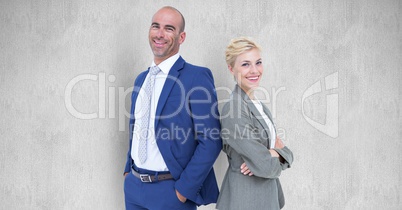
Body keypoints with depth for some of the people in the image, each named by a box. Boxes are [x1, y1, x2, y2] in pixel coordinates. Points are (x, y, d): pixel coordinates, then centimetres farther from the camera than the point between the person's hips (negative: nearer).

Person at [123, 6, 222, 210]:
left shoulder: (196, 77, -13)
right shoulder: (141, 79, 9)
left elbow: (210, 141, -16)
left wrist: (184, 189, -17)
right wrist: (128, 170, 11)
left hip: (170, 189, -6)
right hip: (133, 185, 7)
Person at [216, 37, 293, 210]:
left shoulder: (259, 106, 6)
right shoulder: (233, 109, -20)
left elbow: (286, 155, 2)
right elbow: (266, 167, -24)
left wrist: (270, 154, -17)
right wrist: (276, 152, -5)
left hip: (268, 196, 8)